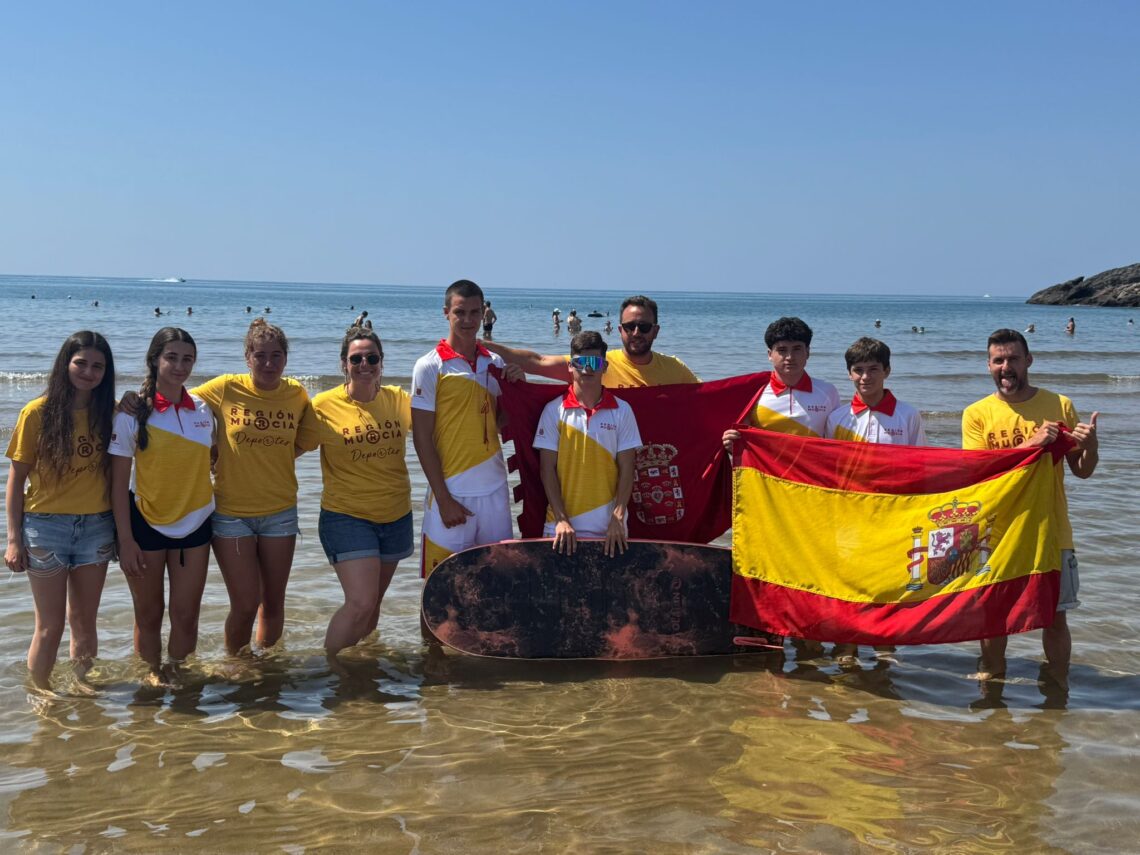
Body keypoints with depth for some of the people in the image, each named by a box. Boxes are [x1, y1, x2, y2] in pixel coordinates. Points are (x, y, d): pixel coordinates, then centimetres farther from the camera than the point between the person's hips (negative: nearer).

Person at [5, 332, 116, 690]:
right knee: (50, 625, 2)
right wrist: (14, 539, -7)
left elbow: (118, 470, 6)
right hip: (47, 526, -3)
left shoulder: (109, 413, 1)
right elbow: (16, 478, -4)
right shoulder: (38, 412, -8)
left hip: (96, 527, 3)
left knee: (84, 620, 12)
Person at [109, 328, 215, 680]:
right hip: (145, 522, -3)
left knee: (186, 615, 4)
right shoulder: (133, 412, -9)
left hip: (195, 523, 3)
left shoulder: (203, 409, 2)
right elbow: (118, 482, -8)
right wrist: (125, 540, -12)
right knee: (149, 615, 7)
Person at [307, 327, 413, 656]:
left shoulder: (398, 399, 0)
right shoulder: (324, 405, -10)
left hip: (396, 515, 4)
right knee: (361, 603, -16)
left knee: (372, 603, 16)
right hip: (347, 515, -4)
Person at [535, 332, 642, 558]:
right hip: (562, 525, 0)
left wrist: (618, 519, -9)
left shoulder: (622, 411, 1)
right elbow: (547, 469, -1)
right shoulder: (554, 410, 0)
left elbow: (626, 469, 0)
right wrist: (561, 520, -8)